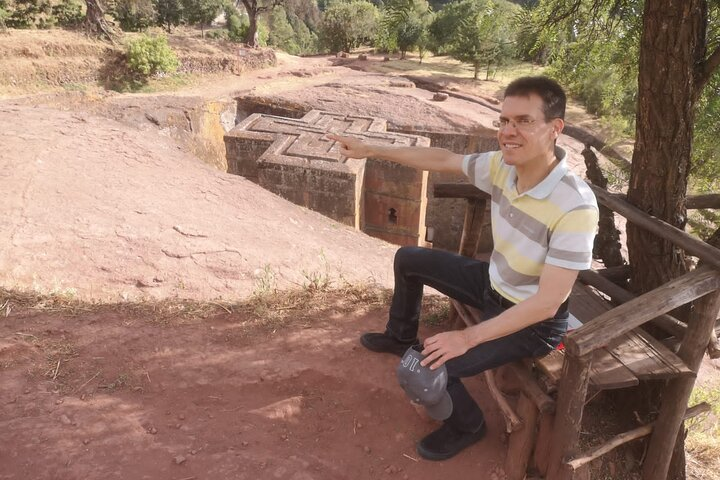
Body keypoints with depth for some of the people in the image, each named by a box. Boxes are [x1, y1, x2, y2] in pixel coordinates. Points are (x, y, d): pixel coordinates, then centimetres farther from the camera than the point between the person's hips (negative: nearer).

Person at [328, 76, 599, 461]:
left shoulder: (576, 208, -34)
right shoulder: (502, 165, -13)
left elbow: (546, 303, -32)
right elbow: (441, 159, 3)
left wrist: (468, 338, -30)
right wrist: (370, 150, 6)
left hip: (533, 322, -7)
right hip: (493, 284, 8)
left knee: (425, 369, -21)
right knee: (408, 259, 17)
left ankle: (466, 426, 14)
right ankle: (401, 337, 43)